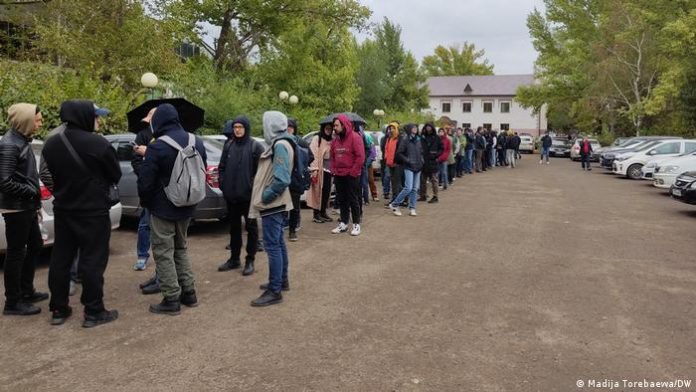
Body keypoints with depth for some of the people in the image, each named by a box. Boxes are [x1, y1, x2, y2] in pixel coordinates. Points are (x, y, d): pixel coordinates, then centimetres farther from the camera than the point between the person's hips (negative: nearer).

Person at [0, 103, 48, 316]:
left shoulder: (23, 141, 11)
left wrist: (35, 202, 16)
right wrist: (33, 193, -14)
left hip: (26, 206, 10)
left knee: (35, 246, 18)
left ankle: (26, 291, 30)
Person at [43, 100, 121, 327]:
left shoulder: (51, 145, 4)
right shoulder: (98, 144, -17)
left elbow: (53, 174, 14)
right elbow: (116, 176, -5)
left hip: (62, 209, 6)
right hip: (93, 211, -6)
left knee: (60, 259, 13)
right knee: (92, 261, -1)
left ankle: (58, 309, 21)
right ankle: (94, 312, 5)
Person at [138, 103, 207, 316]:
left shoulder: (157, 147, -19)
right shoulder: (197, 142, 3)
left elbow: (145, 181, -17)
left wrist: (146, 202, 2)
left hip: (163, 209, -7)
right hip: (186, 208, 7)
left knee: (164, 253, 3)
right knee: (180, 249, 20)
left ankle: (172, 300, 6)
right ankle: (189, 292, 22)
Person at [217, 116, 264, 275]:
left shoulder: (255, 146, -7)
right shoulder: (228, 145, 8)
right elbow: (222, 167, 13)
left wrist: (254, 187, -13)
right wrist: (222, 184, 3)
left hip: (248, 195, -5)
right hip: (231, 195, 5)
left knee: (251, 228, 6)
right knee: (234, 227, 15)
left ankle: (250, 260, 16)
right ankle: (234, 258, 27)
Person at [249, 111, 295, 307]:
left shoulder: (280, 146, -18)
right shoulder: (279, 143, 12)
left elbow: (281, 179, -27)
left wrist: (264, 197, -18)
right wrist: (265, 196, 11)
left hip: (273, 204, -10)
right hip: (276, 203, 10)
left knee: (272, 246, -7)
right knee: (278, 243, 18)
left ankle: (274, 291, -2)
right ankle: (282, 281, 30)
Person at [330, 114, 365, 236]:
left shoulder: (355, 137, -10)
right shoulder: (335, 139, 10)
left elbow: (360, 157, -14)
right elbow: (332, 156, 17)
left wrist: (353, 172, -14)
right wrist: (333, 170, 5)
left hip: (351, 175, -6)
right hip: (338, 175, 6)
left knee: (353, 200, 1)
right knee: (341, 200, 11)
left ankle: (356, 224, 9)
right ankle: (343, 223, 20)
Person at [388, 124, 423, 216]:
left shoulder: (418, 139, 11)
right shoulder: (405, 139, -7)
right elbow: (399, 153, -8)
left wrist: (422, 160, 8)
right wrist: (408, 161, -13)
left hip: (418, 167, 6)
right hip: (409, 167, -6)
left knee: (415, 188, 6)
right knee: (408, 188, -14)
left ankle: (412, 208, 14)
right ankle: (394, 205, 0)